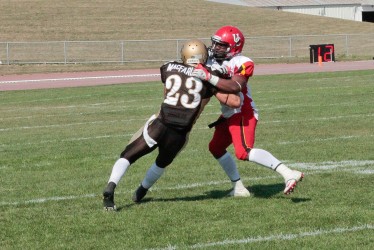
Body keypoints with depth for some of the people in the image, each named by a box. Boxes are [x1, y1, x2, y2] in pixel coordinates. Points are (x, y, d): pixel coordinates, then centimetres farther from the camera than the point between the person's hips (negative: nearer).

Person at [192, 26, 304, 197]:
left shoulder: (241, 64, -19)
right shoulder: (211, 59, 5)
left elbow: (235, 87, -35)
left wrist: (209, 77, -39)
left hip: (242, 114, -10)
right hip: (228, 115, 10)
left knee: (244, 152, -26)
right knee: (216, 147, 21)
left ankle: (288, 174, -34)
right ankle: (238, 188, 29)